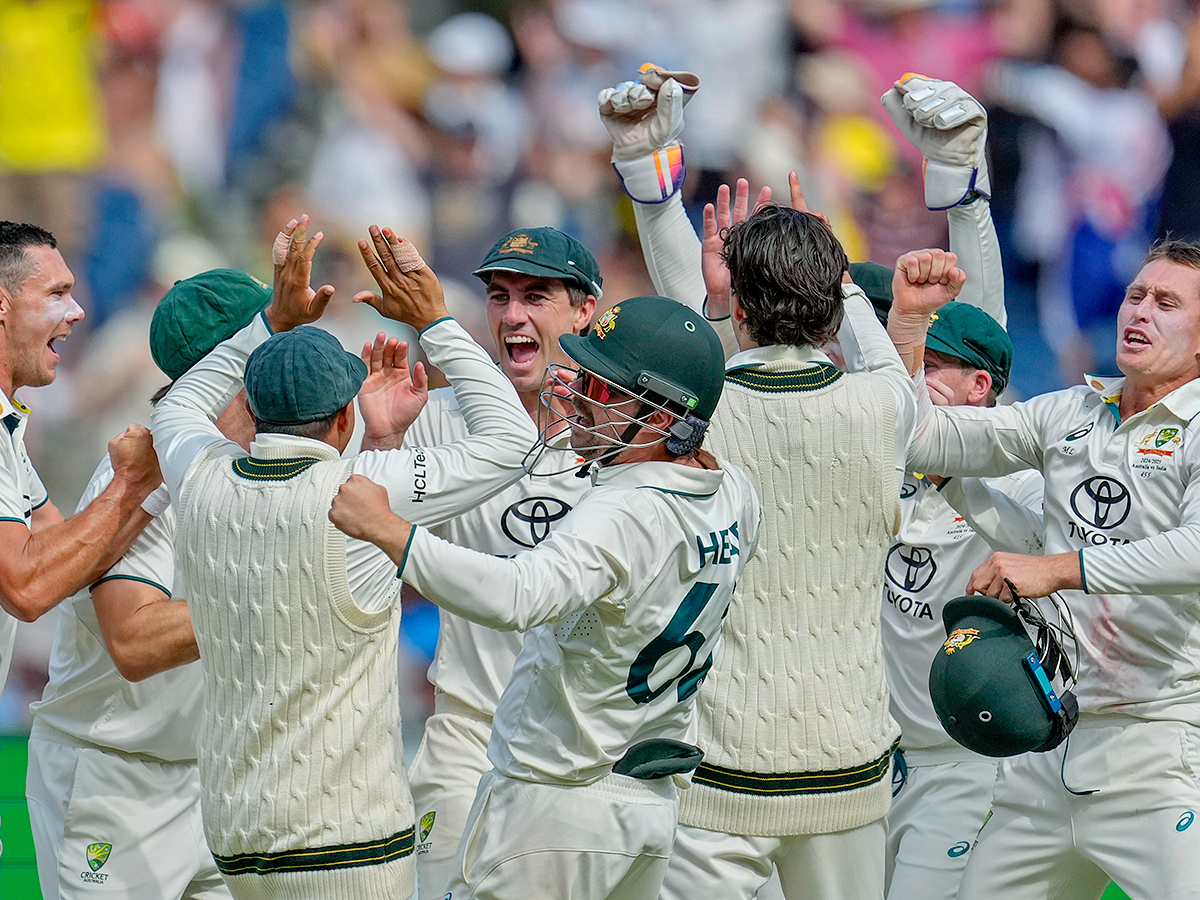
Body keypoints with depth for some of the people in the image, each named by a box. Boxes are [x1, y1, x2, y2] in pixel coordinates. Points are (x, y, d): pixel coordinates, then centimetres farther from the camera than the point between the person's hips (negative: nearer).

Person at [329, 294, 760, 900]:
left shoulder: (621, 517, -26)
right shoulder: (737, 497, 1)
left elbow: (514, 596, -43)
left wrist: (384, 528, -40)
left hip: (555, 811, -9)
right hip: (652, 805, 9)